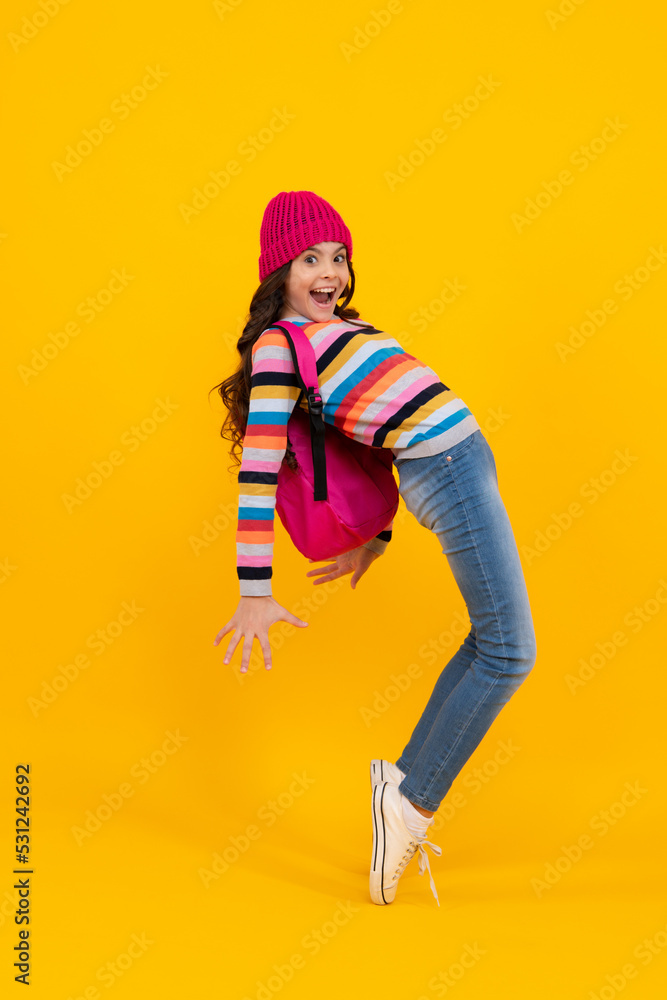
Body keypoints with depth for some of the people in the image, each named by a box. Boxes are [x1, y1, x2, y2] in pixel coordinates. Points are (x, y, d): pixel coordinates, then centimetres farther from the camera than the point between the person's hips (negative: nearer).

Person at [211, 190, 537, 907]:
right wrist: (255, 592, -17)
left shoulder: (343, 330, 20)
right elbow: (259, 466, -13)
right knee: (509, 654, -4)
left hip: (458, 464, 9)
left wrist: (377, 538, 21)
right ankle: (412, 802, 7)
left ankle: (404, 780, 24)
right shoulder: (279, 343, -6)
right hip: (448, 468, -9)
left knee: (491, 643, 16)